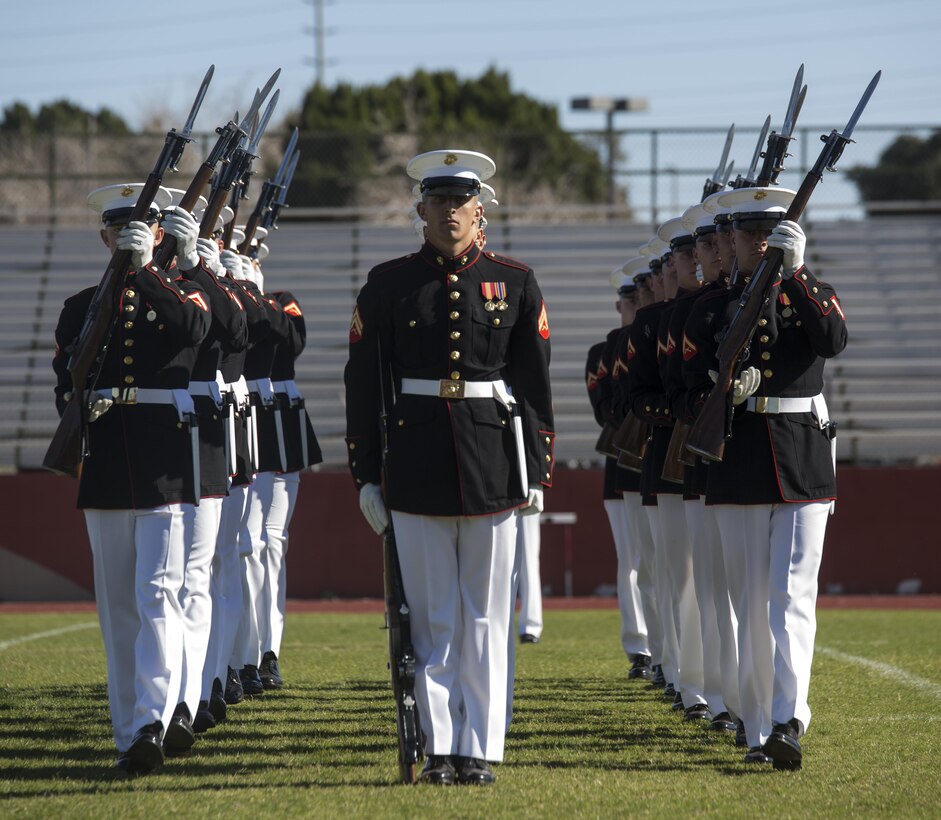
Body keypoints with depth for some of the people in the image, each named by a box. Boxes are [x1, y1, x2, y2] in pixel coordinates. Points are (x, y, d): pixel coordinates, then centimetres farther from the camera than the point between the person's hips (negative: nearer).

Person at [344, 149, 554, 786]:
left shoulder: (515, 284, 5)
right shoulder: (388, 285, 4)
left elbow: (535, 385, 7)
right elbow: (364, 386, 5)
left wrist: (538, 473, 2)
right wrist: (365, 475, 1)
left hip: (494, 465, 0)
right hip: (417, 466, 0)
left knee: (486, 617, 3)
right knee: (433, 616, 2)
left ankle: (481, 751, 7)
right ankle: (441, 749, 7)